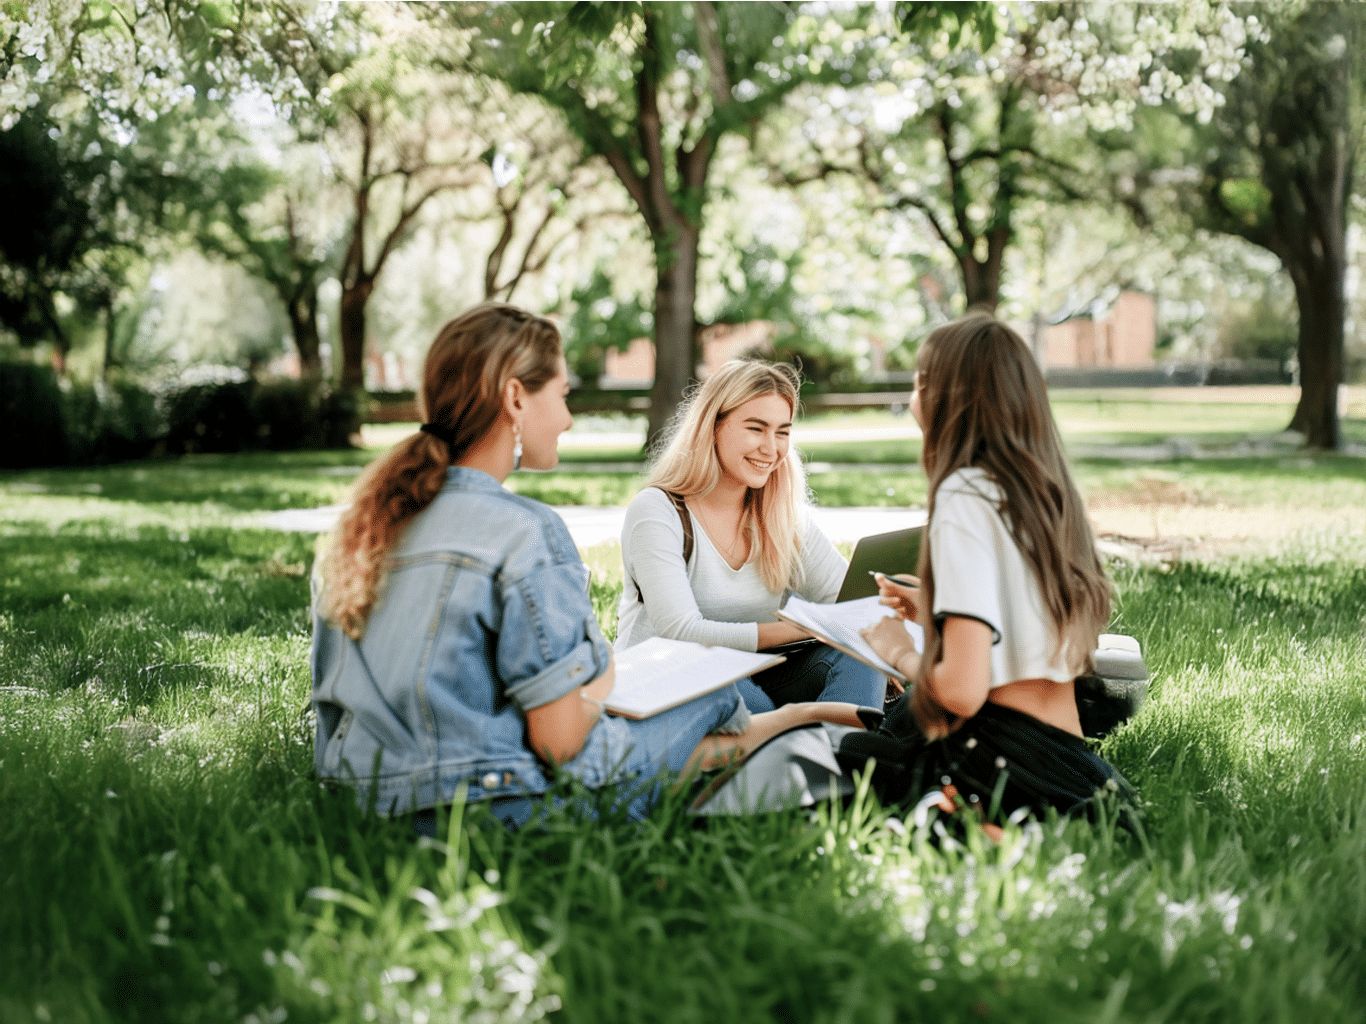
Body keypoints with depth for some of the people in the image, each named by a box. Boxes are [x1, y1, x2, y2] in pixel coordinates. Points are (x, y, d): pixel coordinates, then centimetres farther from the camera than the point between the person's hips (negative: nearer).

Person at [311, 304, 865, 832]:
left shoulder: (368, 516, 5)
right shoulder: (525, 532, -17)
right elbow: (562, 741, -18)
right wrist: (601, 682, 5)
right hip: (484, 814, -8)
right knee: (711, 689, 10)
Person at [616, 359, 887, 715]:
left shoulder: (788, 515, 7)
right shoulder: (656, 511, -11)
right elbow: (679, 633, -21)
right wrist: (807, 628, -24)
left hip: (753, 683, 5)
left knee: (857, 656, -20)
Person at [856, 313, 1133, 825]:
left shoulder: (966, 495, -14)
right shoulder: (1048, 488, 11)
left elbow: (963, 690, -21)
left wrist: (900, 652, -1)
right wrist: (937, 609, 27)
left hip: (1001, 763, -9)